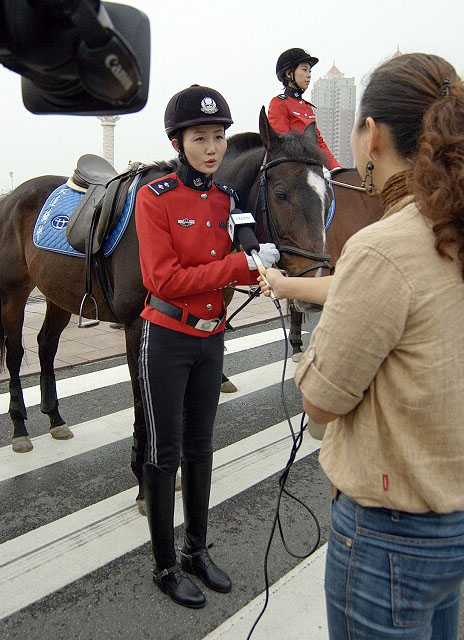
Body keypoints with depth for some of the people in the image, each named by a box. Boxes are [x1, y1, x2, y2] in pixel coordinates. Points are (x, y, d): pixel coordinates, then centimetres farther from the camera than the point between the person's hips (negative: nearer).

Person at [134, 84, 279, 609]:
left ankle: (196, 550, 35)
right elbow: (168, 279, -20)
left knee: (200, 445, 16)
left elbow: (232, 271, 9)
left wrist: (261, 268, -12)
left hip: (211, 337, 6)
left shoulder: (226, 200, 4)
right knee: (165, 452, 6)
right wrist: (241, 262, -22)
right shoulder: (154, 198, -13)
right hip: (167, 338, -6)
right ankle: (165, 566, 24)